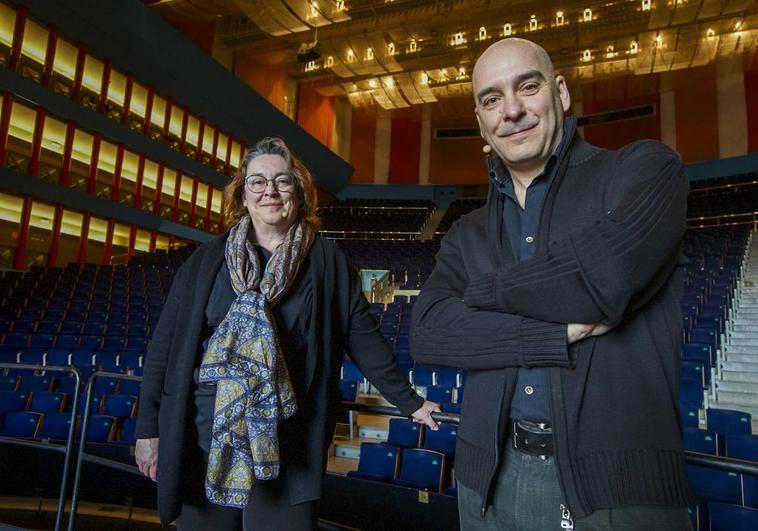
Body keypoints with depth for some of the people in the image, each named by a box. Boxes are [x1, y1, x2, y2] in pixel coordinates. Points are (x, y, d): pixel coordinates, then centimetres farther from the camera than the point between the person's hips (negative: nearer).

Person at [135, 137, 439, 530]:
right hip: (203, 439, 2)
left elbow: (363, 337, 3)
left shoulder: (326, 261, 1)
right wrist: (149, 426, 3)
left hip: (286, 447, -1)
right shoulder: (209, 258, 3)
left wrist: (408, 401, 5)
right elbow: (167, 342, 4)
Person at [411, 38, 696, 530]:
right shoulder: (468, 234, 8)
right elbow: (426, 333, -6)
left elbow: (608, 276, -21)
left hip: (622, 483, -3)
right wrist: (561, 334, -17)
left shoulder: (644, 169, -2)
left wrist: (484, 290, -6)